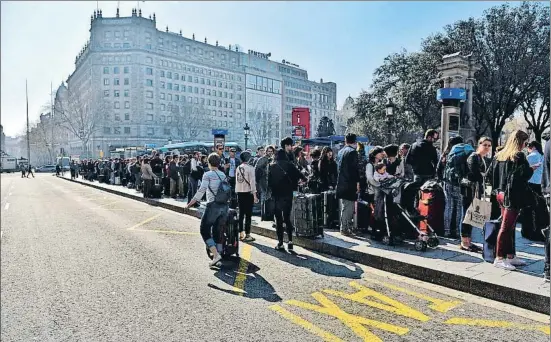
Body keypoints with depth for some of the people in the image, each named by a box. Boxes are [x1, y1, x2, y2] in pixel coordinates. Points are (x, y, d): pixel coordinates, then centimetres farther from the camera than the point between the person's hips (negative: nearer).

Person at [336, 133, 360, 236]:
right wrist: (357, 182, -12)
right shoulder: (352, 151, -12)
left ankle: (345, 227, 26)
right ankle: (345, 228, 1)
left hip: (341, 183, 9)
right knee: (348, 207, -3)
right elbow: (354, 169, -16)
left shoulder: (341, 151, 12)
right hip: (349, 184, -9)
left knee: (344, 206, 17)